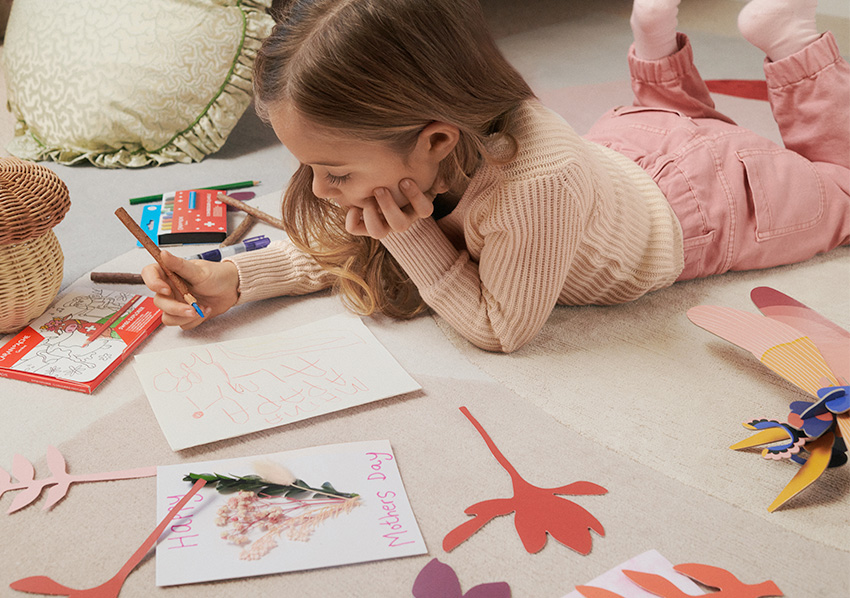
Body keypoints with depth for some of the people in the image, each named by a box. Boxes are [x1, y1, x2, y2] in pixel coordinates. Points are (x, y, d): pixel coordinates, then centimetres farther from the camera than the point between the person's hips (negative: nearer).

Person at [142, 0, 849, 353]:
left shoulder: (534, 186, -52)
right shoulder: (410, 148, -30)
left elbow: (501, 327, -36)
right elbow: (342, 244, -14)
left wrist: (412, 239, -44)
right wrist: (235, 277, -29)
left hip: (703, 200, -5)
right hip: (621, 150, 5)